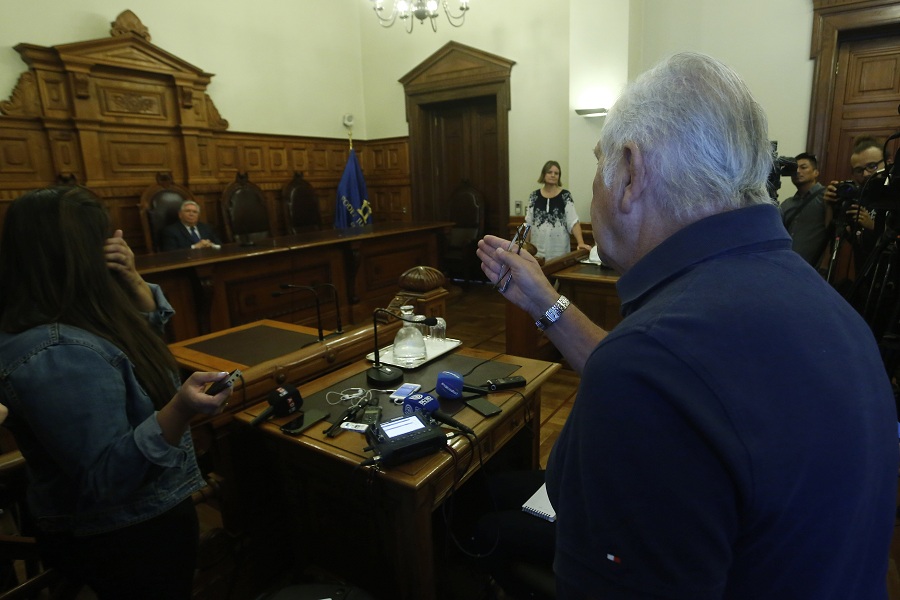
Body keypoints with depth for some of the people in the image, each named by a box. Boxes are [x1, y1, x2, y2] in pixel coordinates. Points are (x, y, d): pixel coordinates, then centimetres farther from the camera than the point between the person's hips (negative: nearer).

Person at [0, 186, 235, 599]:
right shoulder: (53, 356, -33)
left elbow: (150, 322, 10)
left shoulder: (71, 317, -4)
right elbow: (105, 478, -32)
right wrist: (179, 411, -45)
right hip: (126, 540, -9)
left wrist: (132, 279, -9)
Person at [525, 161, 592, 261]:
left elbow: (573, 222, -8)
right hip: (538, 247, 2)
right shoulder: (534, 196, 5)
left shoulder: (565, 196, -2)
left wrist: (581, 242, -19)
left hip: (558, 247, -1)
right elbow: (529, 223, 8)